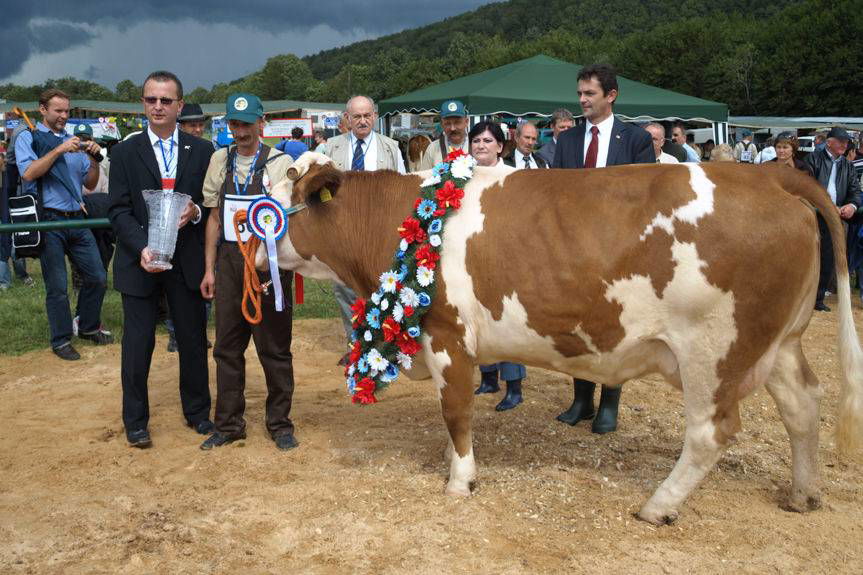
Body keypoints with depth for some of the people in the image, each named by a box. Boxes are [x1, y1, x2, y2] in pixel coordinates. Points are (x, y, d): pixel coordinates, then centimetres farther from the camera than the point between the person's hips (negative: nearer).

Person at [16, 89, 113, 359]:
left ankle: (89, 327, 29)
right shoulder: (28, 138, 1)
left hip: (77, 220, 5)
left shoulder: (75, 142, 14)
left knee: (97, 278, 8)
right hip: (49, 221, -5)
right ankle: (61, 340, 15)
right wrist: (59, 150, -21)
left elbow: (90, 183, 13)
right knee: (57, 286, 1)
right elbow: (28, 173, -16)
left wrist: (94, 159, -4)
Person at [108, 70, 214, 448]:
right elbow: (119, 210, -3)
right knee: (137, 343, 5)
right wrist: (142, 248, -19)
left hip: (187, 261, 1)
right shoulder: (125, 152, 2)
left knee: (194, 339, 9)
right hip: (139, 262, -1)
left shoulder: (202, 151, 5)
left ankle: (197, 412, 27)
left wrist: (196, 212, -16)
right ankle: (135, 421, 21)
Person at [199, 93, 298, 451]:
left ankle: (279, 422, 19)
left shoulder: (281, 163, -4)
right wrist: (209, 269, 11)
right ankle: (228, 424, 22)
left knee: (274, 347, 4)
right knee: (227, 347, 9)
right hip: (229, 261, 4)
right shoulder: (220, 161, 8)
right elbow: (215, 216, 13)